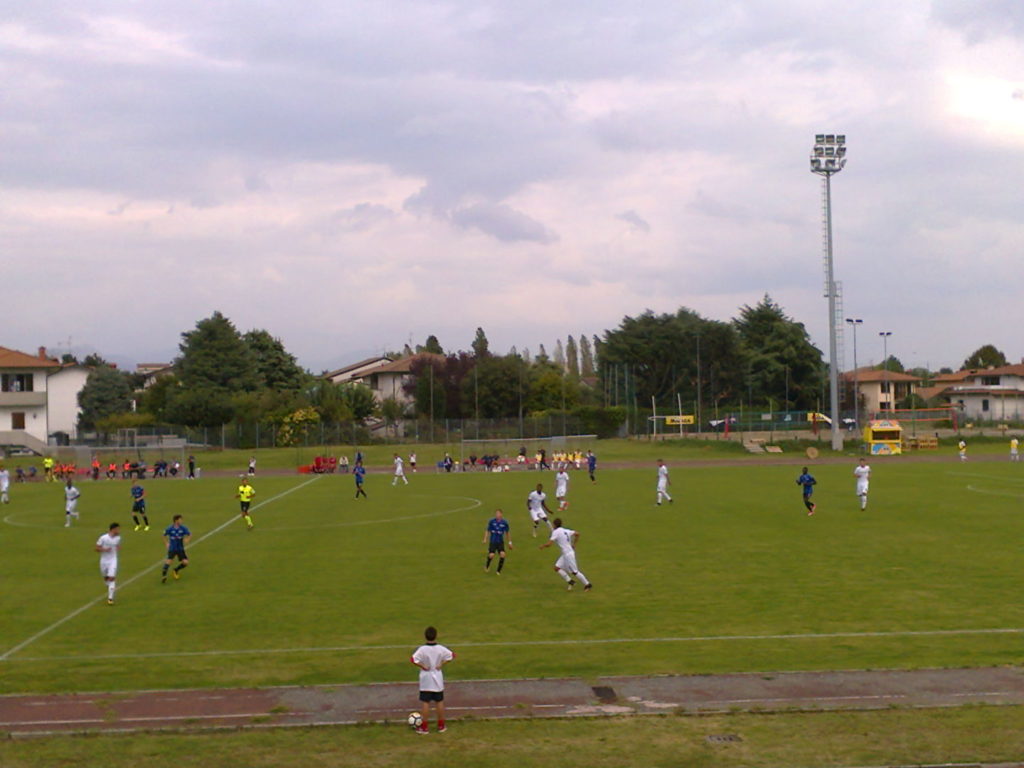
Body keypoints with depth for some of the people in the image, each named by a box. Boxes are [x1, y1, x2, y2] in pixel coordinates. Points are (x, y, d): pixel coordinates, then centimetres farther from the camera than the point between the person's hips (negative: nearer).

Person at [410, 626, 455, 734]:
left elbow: (413, 659, -26)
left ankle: (424, 727, 8)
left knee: (425, 702, 3)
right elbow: (451, 655, -5)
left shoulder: (422, 649, -16)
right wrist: (442, 664, -4)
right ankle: (441, 726, 19)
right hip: (438, 679, 3)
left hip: (426, 679, -3)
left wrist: (423, 666, -15)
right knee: (440, 702, 12)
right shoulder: (440, 648, -8)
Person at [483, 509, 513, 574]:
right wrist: (485, 539, -9)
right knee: (491, 555, -17)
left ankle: (498, 571, -2)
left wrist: (509, 542, 13)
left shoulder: (504, 522, -3)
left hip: (500, 542, 1)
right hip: (492, 541, -1)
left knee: (502, 554, -19)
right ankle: (487, 566, 18)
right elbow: (487, 531, 3)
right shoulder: (491, 521, -6)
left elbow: (507, 532, 10)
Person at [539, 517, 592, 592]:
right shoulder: (566, 530, 10)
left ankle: (587, 584, 8)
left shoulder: (556, 532, -14)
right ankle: (570, 581, 8)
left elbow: (549, 544, -19)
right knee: (557, 568, 9)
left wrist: (543, 546, 1)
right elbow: (577, 534, 14)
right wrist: (574, 544, 21)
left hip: (568, 554, -9)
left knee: (574, 571, 0)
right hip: (565, 554, 9)